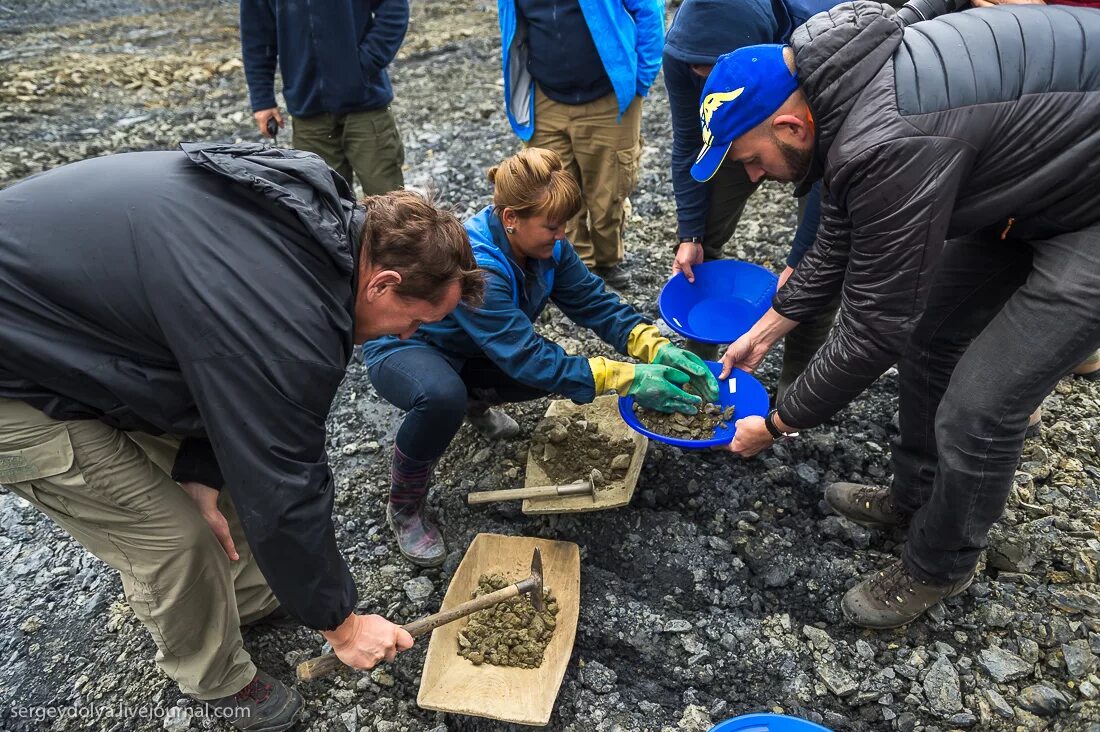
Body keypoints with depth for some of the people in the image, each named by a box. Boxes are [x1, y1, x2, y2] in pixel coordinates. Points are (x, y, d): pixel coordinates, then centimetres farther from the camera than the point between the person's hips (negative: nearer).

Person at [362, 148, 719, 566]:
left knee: (555, 367, -13)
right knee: (444, 397, -39)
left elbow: (593, 302, -13)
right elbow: (526, 357, -38)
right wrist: (625, 378, -39)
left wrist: (657, 349, -28)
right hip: (401, 348, -6)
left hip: (463, 350, 7)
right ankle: (404, 507, -11)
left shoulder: (544, 245, -15)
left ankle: (475, 401, 18)